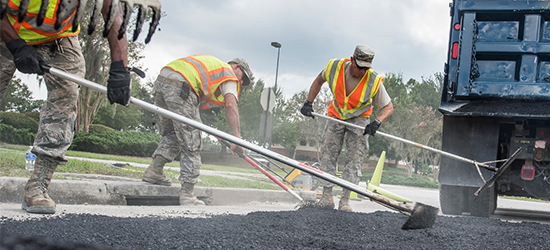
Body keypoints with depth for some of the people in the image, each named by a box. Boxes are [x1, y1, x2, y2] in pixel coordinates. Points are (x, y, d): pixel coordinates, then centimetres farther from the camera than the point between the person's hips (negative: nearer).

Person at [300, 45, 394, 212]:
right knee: (328, 153, -3)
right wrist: (309, 102, -5)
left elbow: (389, 107, -16)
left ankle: (345, 199, -5)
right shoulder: (335, 67, -21)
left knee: (354, 158, -9)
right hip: (336, 115, 2)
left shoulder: (374, 81, -26)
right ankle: (327, 196, 1)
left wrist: (377, 123, -34)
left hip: (359, 118, -2)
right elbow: (319, 80, 1)